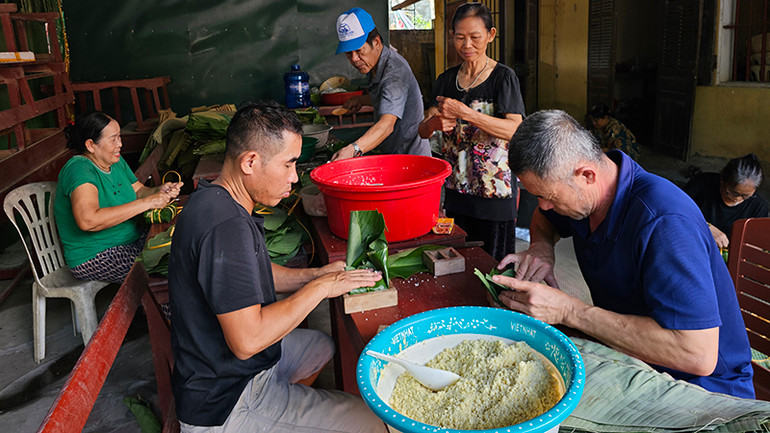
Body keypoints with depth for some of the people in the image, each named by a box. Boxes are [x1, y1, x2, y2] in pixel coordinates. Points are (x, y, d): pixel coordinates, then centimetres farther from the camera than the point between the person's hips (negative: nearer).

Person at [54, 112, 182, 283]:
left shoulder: (116, 161, 7)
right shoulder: (79, 169, -21)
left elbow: (138, 191, 15)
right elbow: (88, 221, -36)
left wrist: (159, 191, -10)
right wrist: (146, 203, -34)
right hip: (93, 257, -9)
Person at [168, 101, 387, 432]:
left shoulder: (215, 201, 2)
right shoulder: (226, 227, -31)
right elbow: (247, 340, -32)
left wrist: (315, 274, 1)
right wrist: (320, 287, -21)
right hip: (225, 406, -10)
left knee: (323, 346, 29)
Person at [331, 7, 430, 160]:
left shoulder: (394, 72, -26)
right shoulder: (374, 63, 5)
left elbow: (387, 124, -41)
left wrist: (353, 149, -55)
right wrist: (361, 100, 10)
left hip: (410, 156, -9)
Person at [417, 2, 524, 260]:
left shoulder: (503, 77, -6)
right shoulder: (447, 79, 9)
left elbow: (514, 131, -18)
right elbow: (423, 130, 8)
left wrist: (464, 113, -26)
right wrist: (435, 123, -16)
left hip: (495, 193, -4)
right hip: (456, 190, 4)